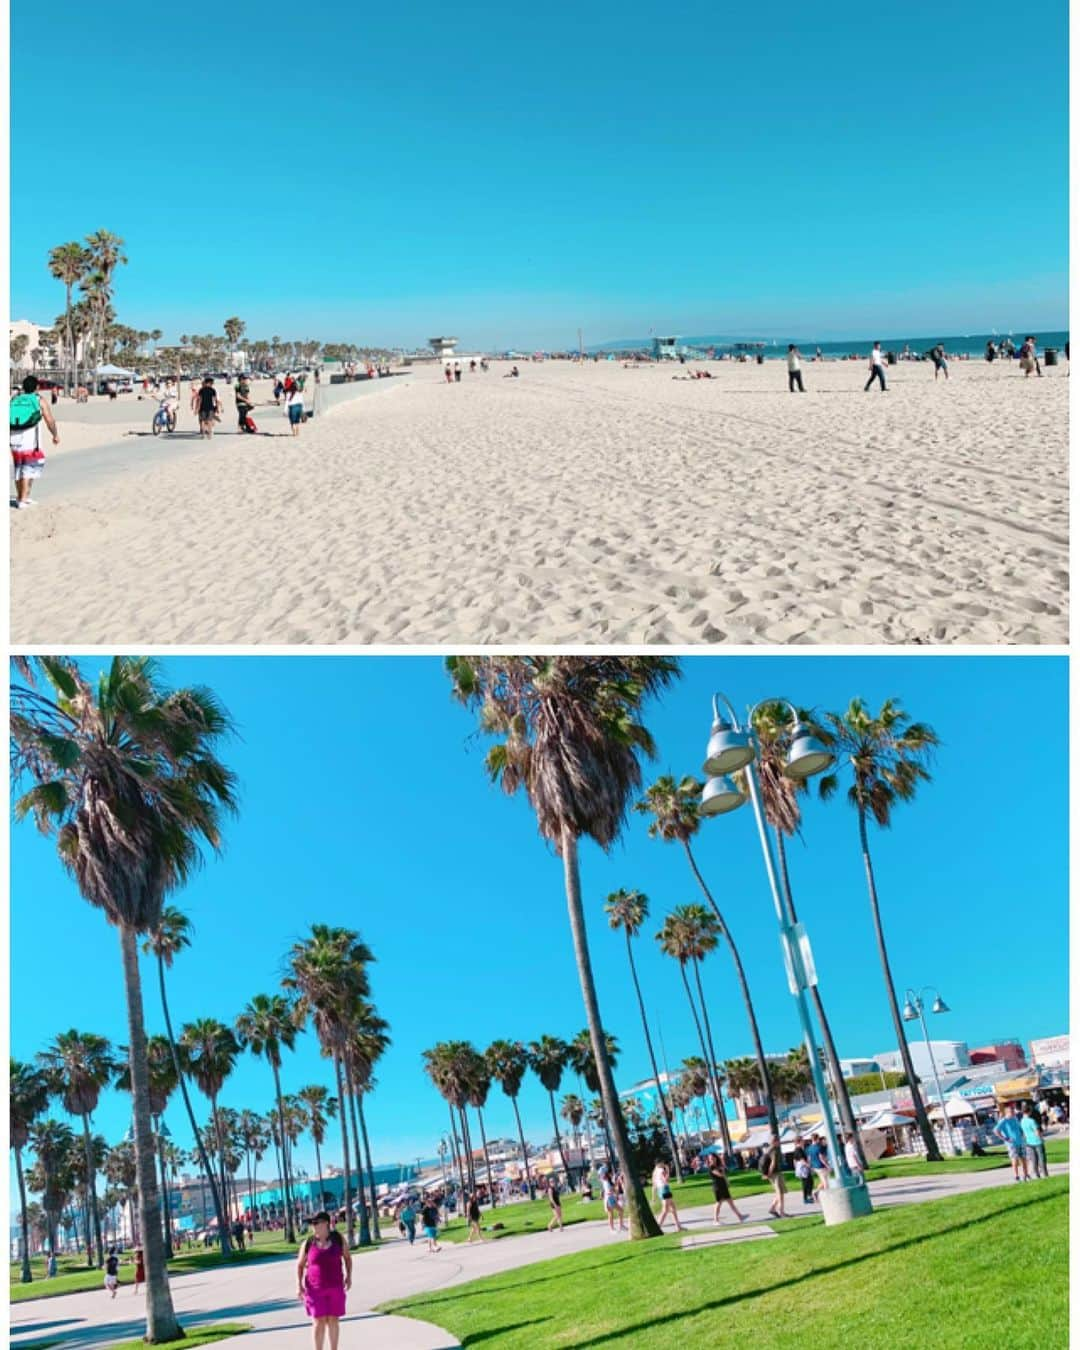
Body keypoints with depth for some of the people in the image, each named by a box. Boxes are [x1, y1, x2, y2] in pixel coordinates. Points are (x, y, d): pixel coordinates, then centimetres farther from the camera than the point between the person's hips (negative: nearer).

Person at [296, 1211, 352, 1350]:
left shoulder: (338, 1239, -3)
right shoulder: (308, 1243, -5)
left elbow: (347, 1257, 11)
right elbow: (300, 1265, 3)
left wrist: (349, 1276, 3)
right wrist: (299, 1285, -5)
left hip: (335, 1287, 1)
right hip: (315, 1289, -1)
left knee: (333, 1320, 7)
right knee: (319, 1322, -3)